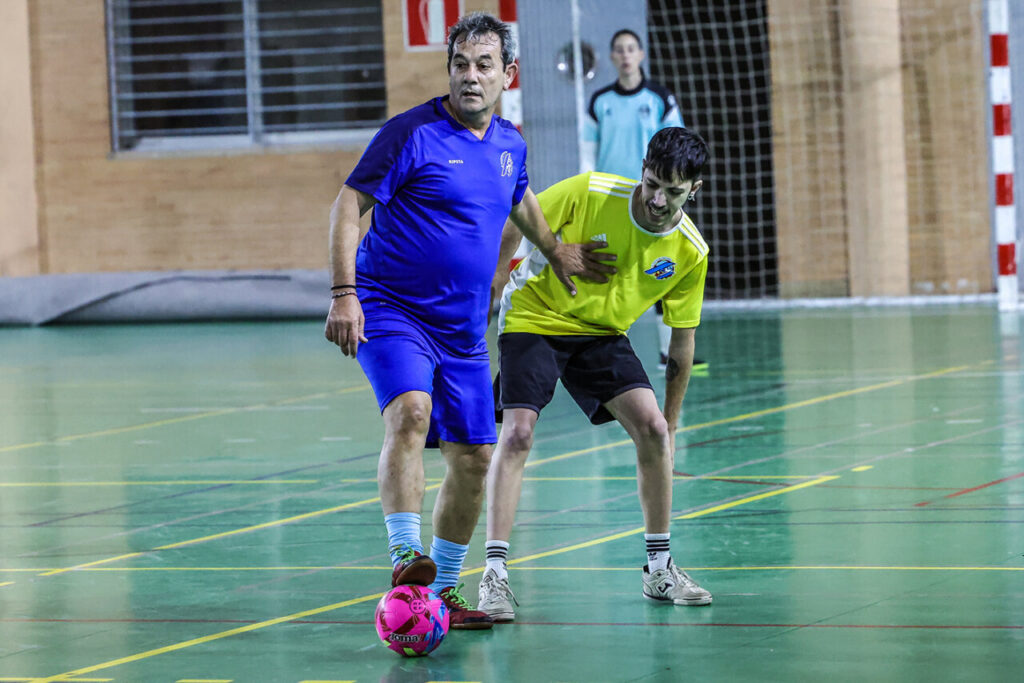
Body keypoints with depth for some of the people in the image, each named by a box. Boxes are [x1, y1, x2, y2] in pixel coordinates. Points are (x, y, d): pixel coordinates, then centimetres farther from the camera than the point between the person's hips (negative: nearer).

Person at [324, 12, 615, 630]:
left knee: (473, 457, 7)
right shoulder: (413, 133, -12)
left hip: (464, 328, 7)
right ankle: (405, 556, -36)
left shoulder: (510, 144, 7)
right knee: (411, 411, -32)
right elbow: (348, 206, -13)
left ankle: (443, 592, 21)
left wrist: (555, 250, 37)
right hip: (391, 310, -7)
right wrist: (344, 294, -22)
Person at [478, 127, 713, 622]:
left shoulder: (690, 251, -13)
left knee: (652, 427, -13)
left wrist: (670, 426, 2)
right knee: (518, 432, -20)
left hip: (602, 335, 3)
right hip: (534, 318, -3)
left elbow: (682, 343, -2)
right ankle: (494, 574, -16)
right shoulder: (590, 193, -23)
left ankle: (659, 570, 2)